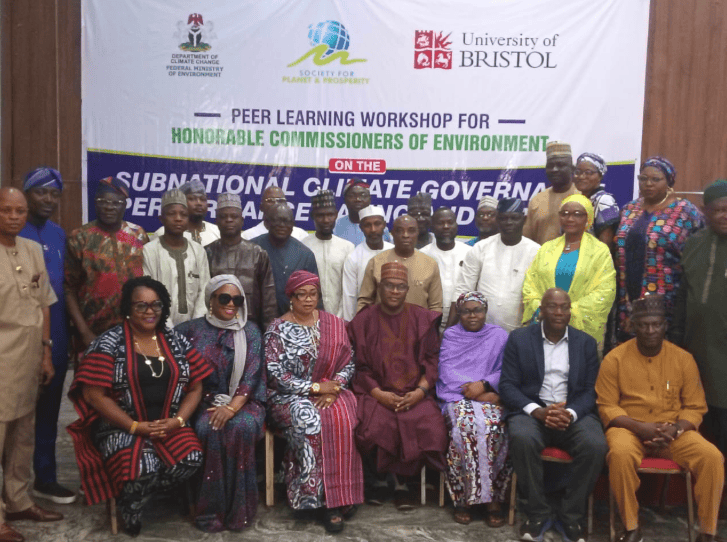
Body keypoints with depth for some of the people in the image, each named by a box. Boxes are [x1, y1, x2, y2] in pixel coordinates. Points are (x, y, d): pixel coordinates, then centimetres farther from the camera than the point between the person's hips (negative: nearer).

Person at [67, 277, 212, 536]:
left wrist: (177, 420, -9)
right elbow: (94, 394, -9)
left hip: (169, 425, 4)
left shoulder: (177, 341, 8)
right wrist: (135, 427, -15)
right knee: (143, 468, -31)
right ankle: (130, 508, 6)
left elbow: (195, 388, 9)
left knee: (192, 459, -24)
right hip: (122, 427, -3)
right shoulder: (109, 343, -4)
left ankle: (140, 491, 5)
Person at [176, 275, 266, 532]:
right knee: (207, 429, -31)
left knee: (242, 426, -31)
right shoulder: (192, 329, 7)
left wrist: (232, 407, -19)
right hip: (205, 400, 0)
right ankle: (210, 510, -18)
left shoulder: (251, 331, 6)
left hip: (243, 400, 0)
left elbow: (251, 374, -3)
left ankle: (238, 510, -19)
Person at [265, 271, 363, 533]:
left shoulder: (335, 324, 10)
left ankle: (341, 497, -19)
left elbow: (348, 363, 8)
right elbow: (276, 376, -8)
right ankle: (320, 498, -21)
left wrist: (334, 387, -11)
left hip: (331, 391, 3)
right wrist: (315, 388, -13)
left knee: (343, 419, -29)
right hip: (291, 396, -2)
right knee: (309, 420, -33)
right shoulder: (278, 329, -1)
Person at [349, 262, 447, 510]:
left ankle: (401, 480, -3)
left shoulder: (422, 319, 11)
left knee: (431, 426, -25)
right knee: (376, 426, -29)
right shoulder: (364, 320, 7)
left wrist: (420, 391, -10)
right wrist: (379, 394, -10)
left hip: (415, 394, 1)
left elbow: (432, 361, 6)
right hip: (376, 393, -1)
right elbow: (360, 366, 3)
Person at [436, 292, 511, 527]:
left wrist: (483, 385, -13)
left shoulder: (499, 336, 16)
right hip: (457, 396, 0)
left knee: (493, 426, -32)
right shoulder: (450, 336, 15)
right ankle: (462, 497, -24)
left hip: (490, 396, 1)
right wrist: (474, 390, -10)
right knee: (465, 424, -33)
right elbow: (447, 371, 2)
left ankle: (493, 498, -24)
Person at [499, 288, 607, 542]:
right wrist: (537, 411, -17)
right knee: (522, 439, -34)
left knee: (596, 445, -28)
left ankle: (570, 517, -7)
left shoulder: (586, 343, 10)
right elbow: (508, 385, -2)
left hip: (574, 413, 2)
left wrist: (571, 414, -16)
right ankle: (538, 513, -12)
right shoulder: (519, 339, 4)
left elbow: (591, 390, 5)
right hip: (531, 410, -1)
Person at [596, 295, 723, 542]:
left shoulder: (683, 359, 4)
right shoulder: (615, 359, -3)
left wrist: (674, 430, -15)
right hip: (629, 428, -2)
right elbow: (607, 406, -3)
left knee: (712, 457, -24)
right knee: (620, 453, -35)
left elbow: (695, 407, 5)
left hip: (674, 431, 2)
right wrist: (640, 427, -18)